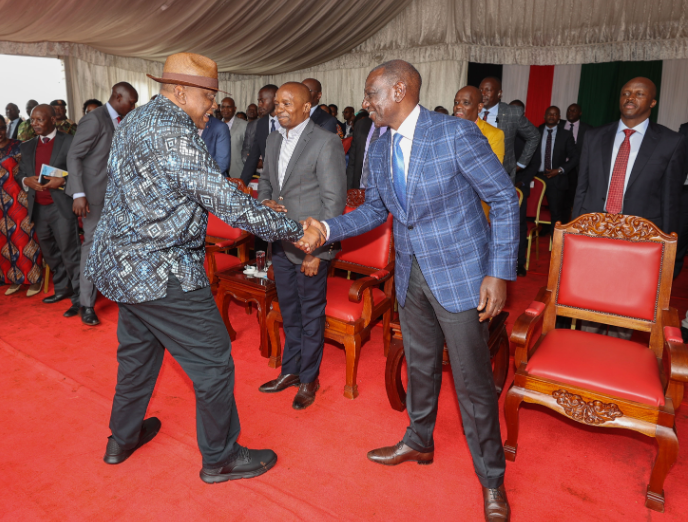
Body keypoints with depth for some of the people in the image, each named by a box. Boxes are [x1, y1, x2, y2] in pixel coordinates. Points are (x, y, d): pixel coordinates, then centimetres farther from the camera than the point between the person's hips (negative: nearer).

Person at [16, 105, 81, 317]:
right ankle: (62, 289, 28)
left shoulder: (69, 141, -2)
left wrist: (63, 181, -21)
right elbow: (20, 173, 17)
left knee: (70, 253, -5)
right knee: (50, 253, 14)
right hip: (38, 208, 6)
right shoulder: (27, 146, 15)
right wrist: (26, 181, -5)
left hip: (61, 206, -6)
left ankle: (79, 298, 1)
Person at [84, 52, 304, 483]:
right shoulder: (173, 135, -21)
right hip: (161, 273, -10)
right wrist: (293, 229, -17)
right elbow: (227, 203, -25)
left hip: (120, 263, 10)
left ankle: (123, 437, 43)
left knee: (138, 351, 25)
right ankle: (220, 457, 19)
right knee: (214, 362, 2)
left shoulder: (135, 120, 10)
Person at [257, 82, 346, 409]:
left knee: (311, 315, 8)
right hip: (280, 242, 7)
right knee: (289, 312, 19)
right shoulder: (274, 139, 9)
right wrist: (265, 202, -3)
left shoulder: (326, 143, -13)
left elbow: (334, 201, -15)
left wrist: (317, 250, -17)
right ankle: (290, 371, 37)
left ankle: (309, 379, 27)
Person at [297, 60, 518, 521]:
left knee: (472, 379, 3)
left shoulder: (456, 133, -16)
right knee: (420, 365, 21)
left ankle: (492, 479, 25)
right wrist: (326, 230, -1)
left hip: (460, 273, -6)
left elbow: (505, 199, -13)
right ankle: (418, 442, 45)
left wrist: (500, 273, -18)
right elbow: (375, 209, 14)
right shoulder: (381, 149, 6)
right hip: (411, 275, 6)